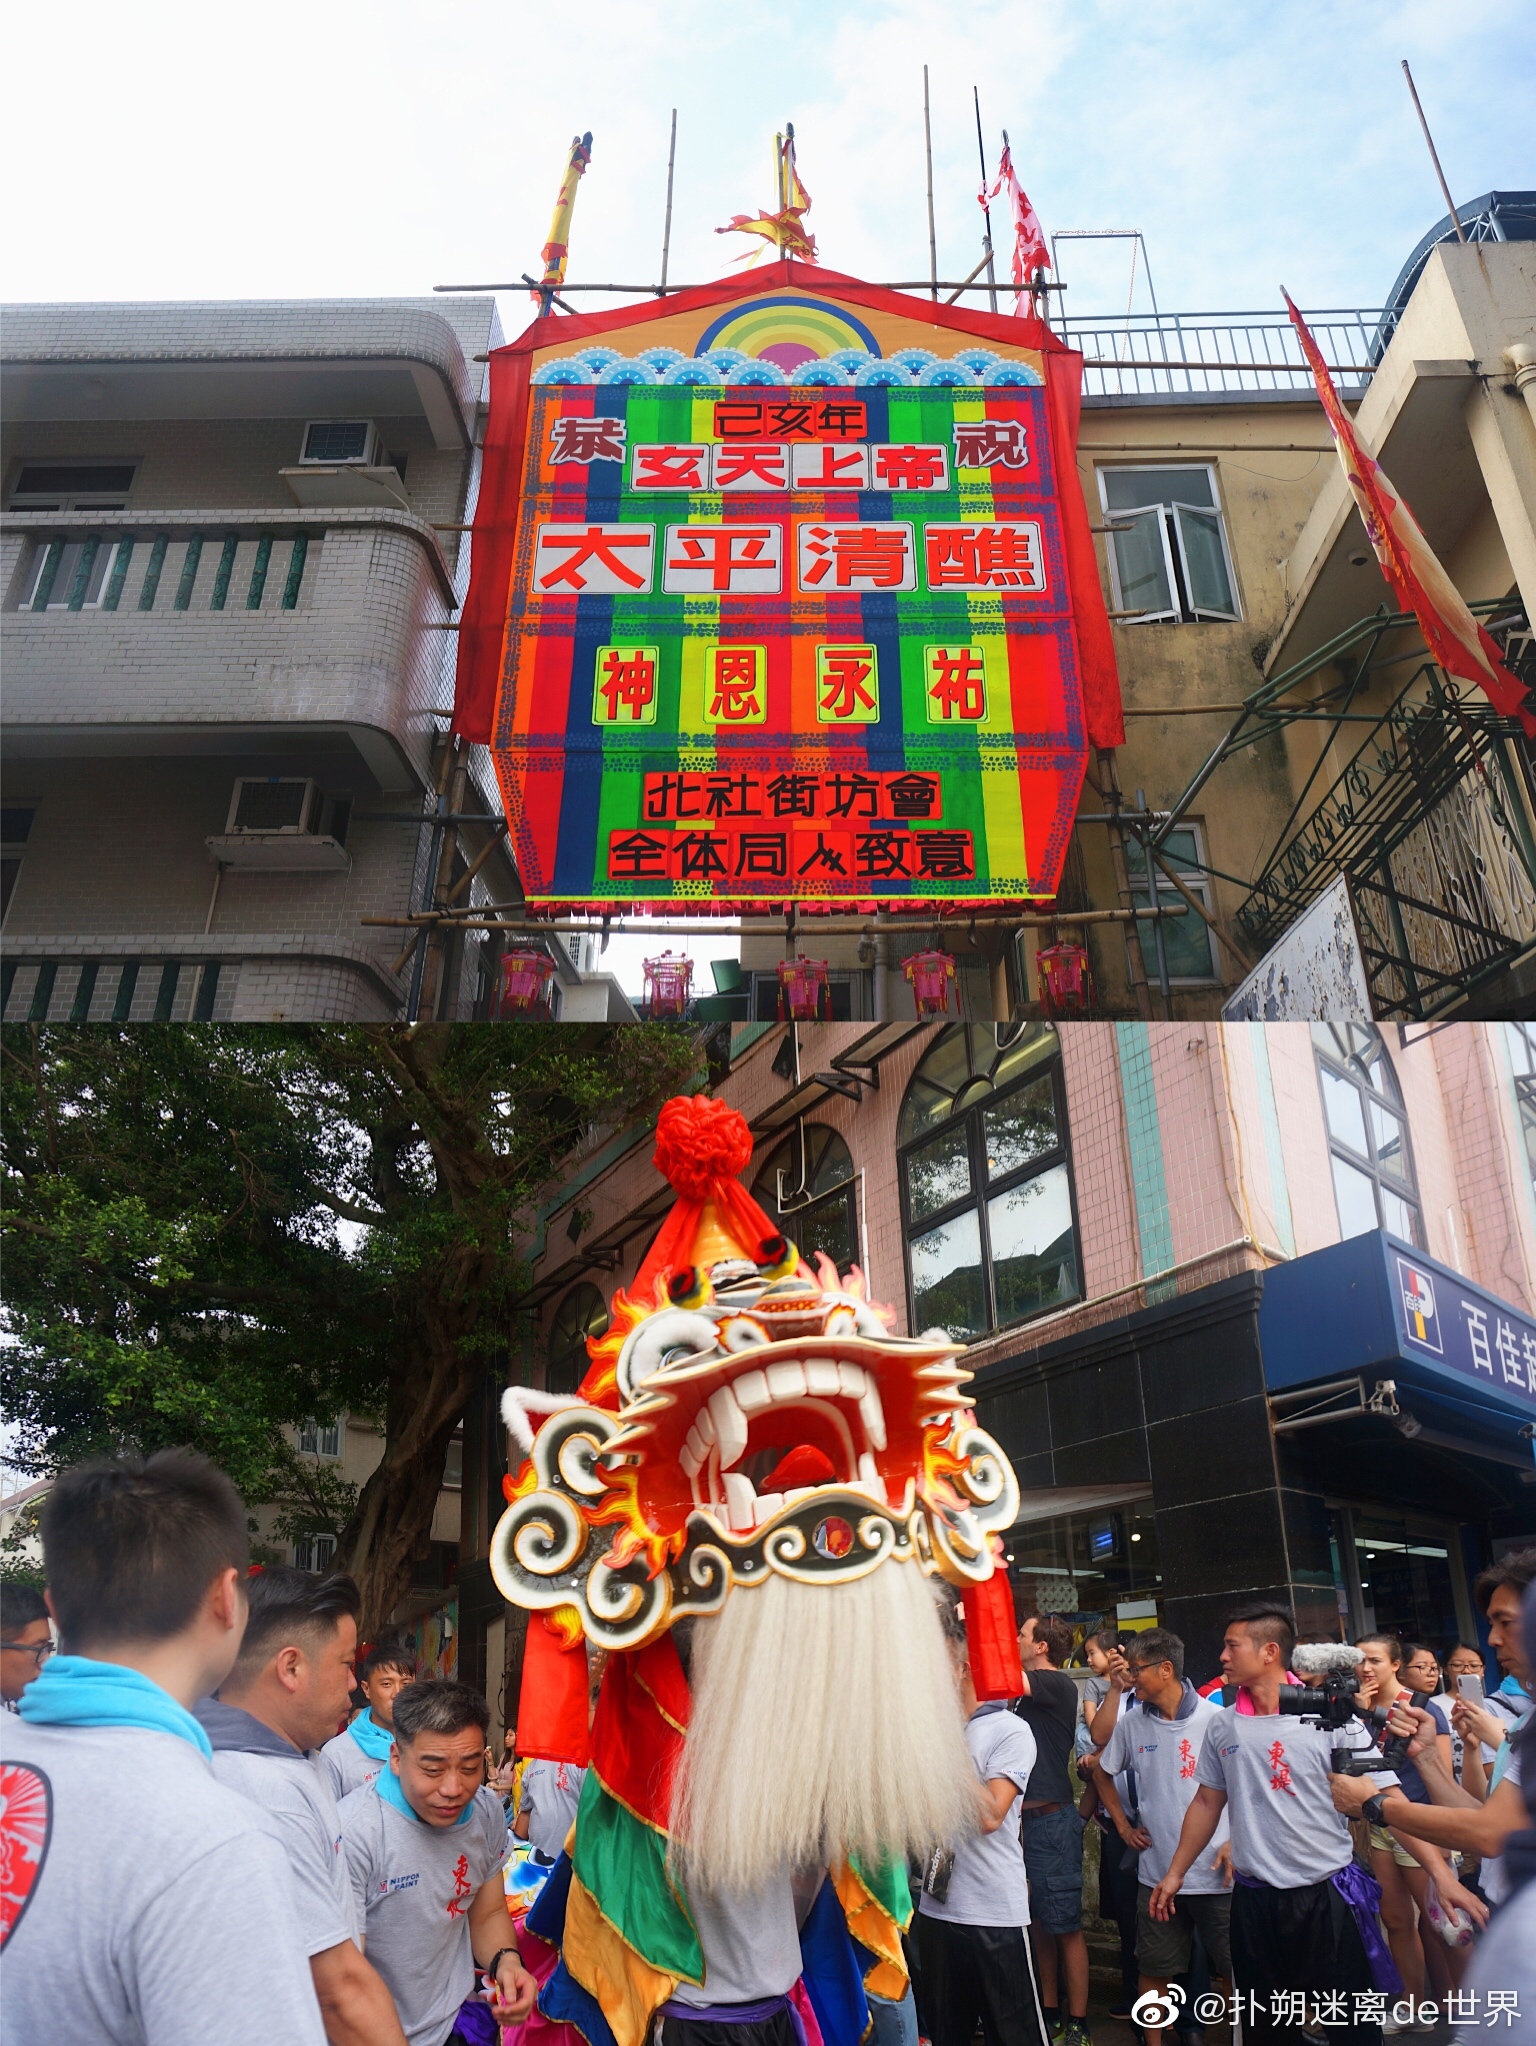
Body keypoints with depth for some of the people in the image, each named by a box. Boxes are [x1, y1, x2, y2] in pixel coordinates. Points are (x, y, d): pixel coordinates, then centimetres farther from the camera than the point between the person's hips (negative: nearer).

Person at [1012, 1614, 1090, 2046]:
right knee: (1039, 1922, 15)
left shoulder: (1057, 1684, -14)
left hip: (1053, 1818, -9)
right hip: (1031, 1817, 9)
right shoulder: (1032, 1693, 14)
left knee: (1065, 1925, 0)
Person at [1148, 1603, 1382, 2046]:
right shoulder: (1222, 1726, 4)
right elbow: (1207, 1802, 13)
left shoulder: (1326, 1715, -9)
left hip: (1326, 1893, -4)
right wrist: (1175, 1873, 15)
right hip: (1253, 1898, 4)